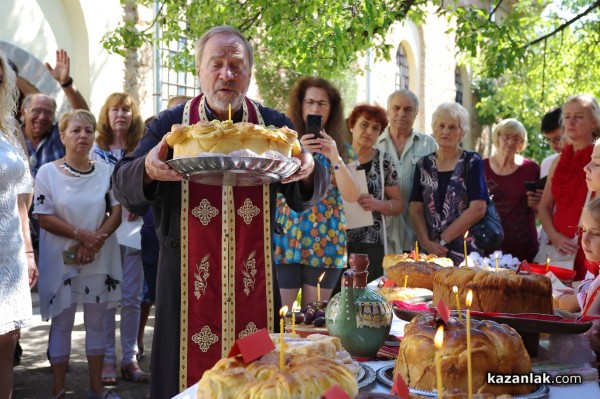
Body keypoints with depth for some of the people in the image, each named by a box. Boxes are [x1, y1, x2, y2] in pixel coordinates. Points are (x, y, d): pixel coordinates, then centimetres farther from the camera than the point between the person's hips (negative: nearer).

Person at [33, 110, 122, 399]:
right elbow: (44, 218, -8)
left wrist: (94, 243, -13)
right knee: (61, 324, 4)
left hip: (100, 260, 3)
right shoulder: (47, 172, -3)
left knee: (96, 322, 9)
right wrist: (82, 235, -16)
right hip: (61, 260, -2)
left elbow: (117, 212, 0)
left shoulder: (106, 171, 4)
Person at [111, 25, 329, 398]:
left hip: (255, 283, 1)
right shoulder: (170, 125, 3)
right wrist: (148, 169, -27)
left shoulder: (274, 126, 6)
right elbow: (125, 189, -4)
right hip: (188, 284, -1)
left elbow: (305, 198, 3)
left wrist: (308, 172, -21)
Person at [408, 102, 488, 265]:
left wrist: (442, 240, -10)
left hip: (464, 251, -3)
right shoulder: (424, 164, 8)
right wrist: (426, 242, -13)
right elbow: (416, 209, 3)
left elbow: (477, 209, -10)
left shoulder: (472, 162, -1)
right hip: (428, 251, 3)